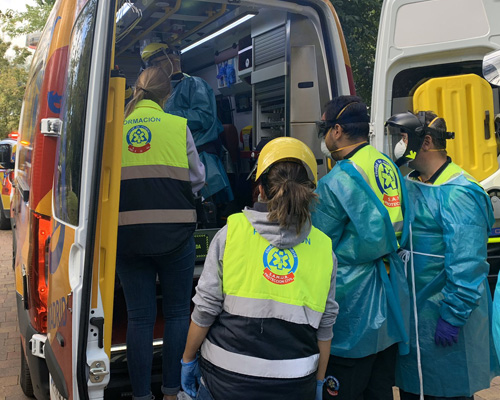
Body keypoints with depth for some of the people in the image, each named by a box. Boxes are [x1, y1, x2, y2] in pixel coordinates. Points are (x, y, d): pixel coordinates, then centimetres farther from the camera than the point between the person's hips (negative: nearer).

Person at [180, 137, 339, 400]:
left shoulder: (231, 232, -9)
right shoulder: (323, 249, -2)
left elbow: (205, 308, -7)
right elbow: (324, 327, 2)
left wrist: (188, 358, 7)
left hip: (226, 378, -1)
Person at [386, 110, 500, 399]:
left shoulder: (458, 193, -19)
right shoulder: (413, 184, 8)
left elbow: (466, 265, -23)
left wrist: (453, 317, -20)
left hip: (443, 319, -8)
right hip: (412, 313, 8)